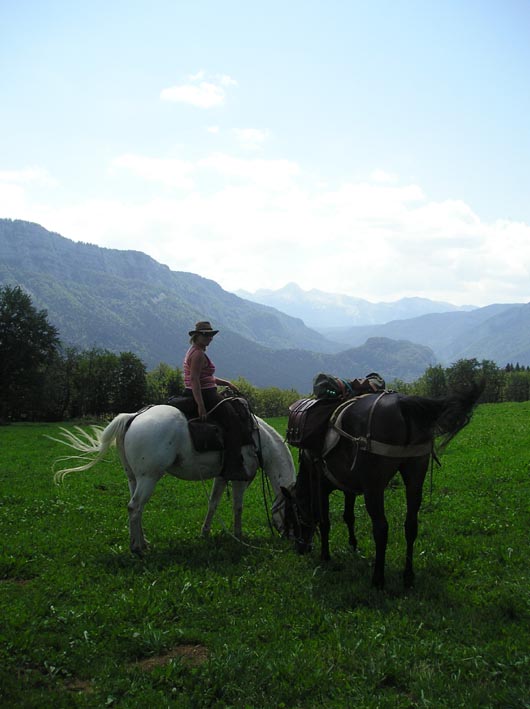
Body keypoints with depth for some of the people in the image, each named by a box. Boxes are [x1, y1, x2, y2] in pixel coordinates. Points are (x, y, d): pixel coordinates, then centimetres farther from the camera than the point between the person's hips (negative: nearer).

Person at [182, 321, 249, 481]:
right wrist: (201, 406, -30)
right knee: (233, 421, -14)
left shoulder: (195, 352, 17)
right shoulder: (198, 354, -16)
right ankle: (232, 468, -19)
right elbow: (194, 379, -26)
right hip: (204, 396, -12)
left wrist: (227, 383, 16)